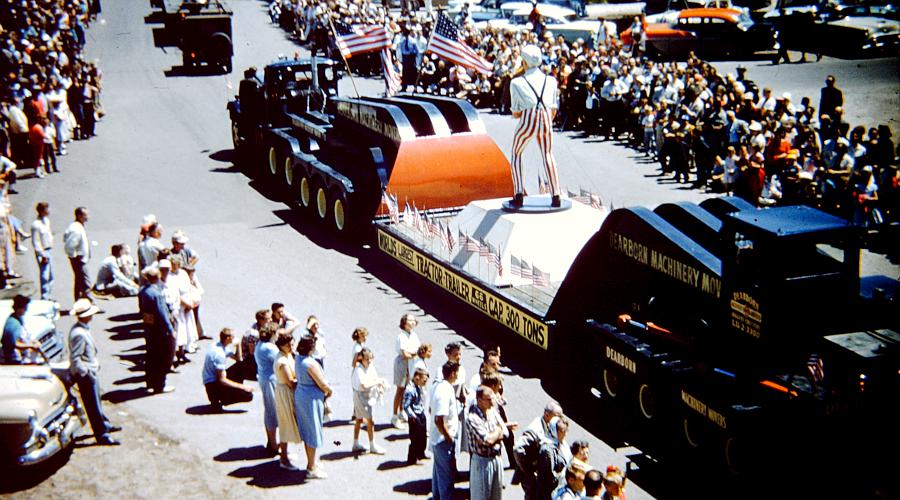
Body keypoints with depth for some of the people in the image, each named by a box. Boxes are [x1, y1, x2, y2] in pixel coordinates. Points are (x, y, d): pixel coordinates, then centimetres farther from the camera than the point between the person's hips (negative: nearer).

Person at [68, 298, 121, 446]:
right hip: (85, 374, -10)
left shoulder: (83, 329, 4)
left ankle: (104, 425, 41)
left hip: (90, 371, 10)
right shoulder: (79, 334, -27)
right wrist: (86, 373, -22)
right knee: (93, 405, 0)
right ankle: (102, 435, 8)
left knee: (96, 400, 25)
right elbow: (75, 358, -26)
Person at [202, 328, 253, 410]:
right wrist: (242, 387, -20)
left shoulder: (223, 347, 3)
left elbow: (238, 359, 19)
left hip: (218, 378, 10)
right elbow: (222, 380, -25)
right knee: (248, 395, -18)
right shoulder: (219, 354, -25)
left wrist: (238, 345, 1)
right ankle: (217, 401, -7)